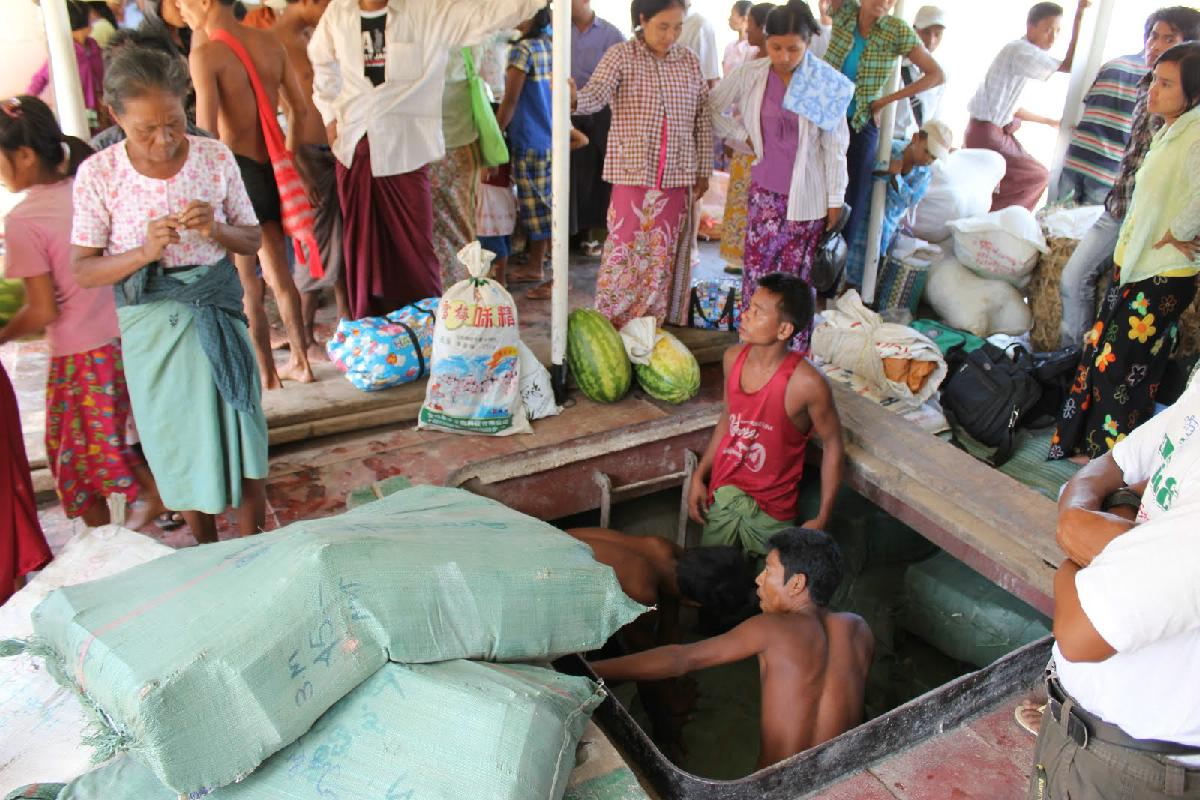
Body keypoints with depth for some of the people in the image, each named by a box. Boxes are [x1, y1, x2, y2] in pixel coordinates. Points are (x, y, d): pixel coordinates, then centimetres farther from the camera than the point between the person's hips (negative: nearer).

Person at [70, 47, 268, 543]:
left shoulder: (215, 157, -5)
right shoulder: (98, 174, -8)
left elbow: (252, 240, 4)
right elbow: (83, 271, -6)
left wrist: (216, 230, -18)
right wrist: (144, 252, -23)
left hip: (218, 315, 1)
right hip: (150, 327, 0)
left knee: (242, 438, 5)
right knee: (179, 451, 12)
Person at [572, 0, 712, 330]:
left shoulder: (690, 62, 8)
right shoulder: (620, 56, -3)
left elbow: (703, 120, 11)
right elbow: (597, 92, -20)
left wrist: (703, 171, 10)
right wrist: (574, 100, -42)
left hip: (676, 178, 4)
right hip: (632, 173, -3)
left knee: (665, 256, 9)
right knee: (624, 252, -2)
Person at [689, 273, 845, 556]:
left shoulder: (807, 384, -25)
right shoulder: (734, 357, -8)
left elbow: (832, 445, -12)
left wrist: (823, 519, -10)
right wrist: (699, 476, 6)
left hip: (771, 510, -4)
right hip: (722, 493, 5)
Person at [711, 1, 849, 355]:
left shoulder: (825, 82, -7)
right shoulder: (750, 75, -2)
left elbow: (835, 145, -4)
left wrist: (835, 198, -2)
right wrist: (742, 135, 2)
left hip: (807, 194, -2)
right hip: (765, 189, 2)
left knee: (797, 273, 3)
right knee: (757, 267, 2)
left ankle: (797, 350, 15)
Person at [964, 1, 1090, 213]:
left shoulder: (1021, 53, 14)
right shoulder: (1021, 50, -16)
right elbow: (1069, 66, -22)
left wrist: (1050, 122, 23)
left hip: (996, 132, 10)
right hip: (985, 134, -10)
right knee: (1038, 176, -1)